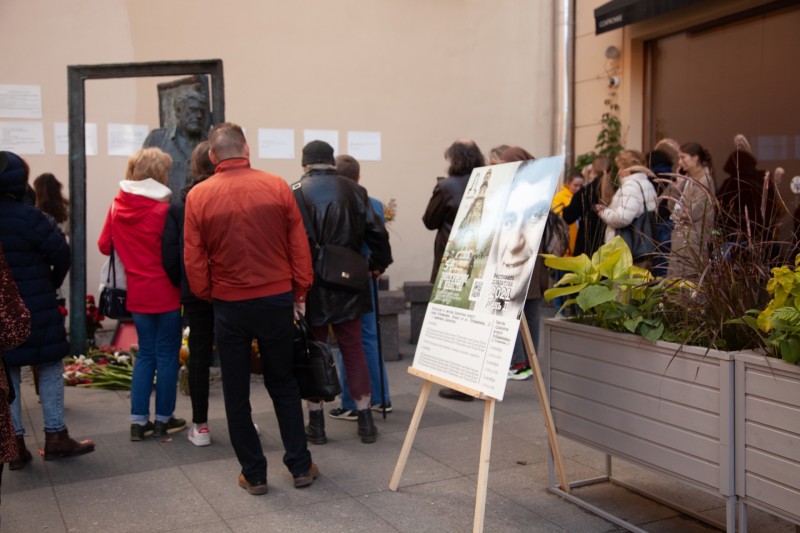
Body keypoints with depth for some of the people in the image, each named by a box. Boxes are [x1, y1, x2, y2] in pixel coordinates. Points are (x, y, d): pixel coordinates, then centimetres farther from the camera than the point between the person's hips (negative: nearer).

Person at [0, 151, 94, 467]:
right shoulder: (26, 215, -16)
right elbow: (60, 251, -15)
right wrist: (52, 283, 4)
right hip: (35, 308, -5)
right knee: (49, 367, 9)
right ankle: (56, 436, 12)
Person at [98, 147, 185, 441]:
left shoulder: (117, 206, 1)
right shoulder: (163, 210, -16)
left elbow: (104, 245, 7)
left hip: (137, 294, 5)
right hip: (165, 293, -5)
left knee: (145, 353, 15)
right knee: (166, 354, 7)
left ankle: (138, 421, 15)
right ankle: (163, 419, 16)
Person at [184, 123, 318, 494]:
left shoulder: (198, 196, -6)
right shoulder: (276, 187, -6)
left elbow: (193, 259, -3)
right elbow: (299, 245, -2)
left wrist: (207, 296, 13)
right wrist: (300, 292, 8)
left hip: (229, 306, -1)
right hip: (277, 300, 1)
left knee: (236, 391, 12)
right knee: (283, 384, 16)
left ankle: (253, 473, 18)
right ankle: (300, 466, 19)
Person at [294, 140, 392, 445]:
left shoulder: (296, 192, -8)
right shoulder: (354, 190, 0)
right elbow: (377, 233, -1)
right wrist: (379, 263, 15)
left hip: (309, 286, -2)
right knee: (353, 349, 12)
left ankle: (316, 423, 15)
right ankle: (365, 420, 15)